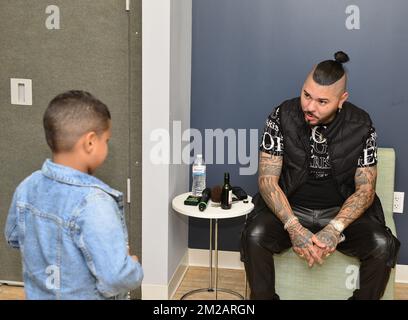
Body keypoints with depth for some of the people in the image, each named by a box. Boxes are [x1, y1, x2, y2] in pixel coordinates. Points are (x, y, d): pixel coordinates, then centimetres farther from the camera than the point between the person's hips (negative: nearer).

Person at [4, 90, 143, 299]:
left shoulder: (27, 187, -10)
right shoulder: (93, 202, -32)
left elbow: (14, 237, 8)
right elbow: (115, 277, -33)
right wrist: (135, 270, -13)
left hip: (39, 294, 6)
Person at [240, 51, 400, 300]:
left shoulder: (361, 126, -8)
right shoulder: (282, 117, -11)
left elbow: (365, 189, -7)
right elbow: (268, 179, -12)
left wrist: (335, 229, -25)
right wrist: (293, 227, -27)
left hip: (342, 212, 1)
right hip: (290, 209, 0)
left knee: (382, 245, -25)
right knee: (254, 235, -29)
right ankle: (264, 297, -6)